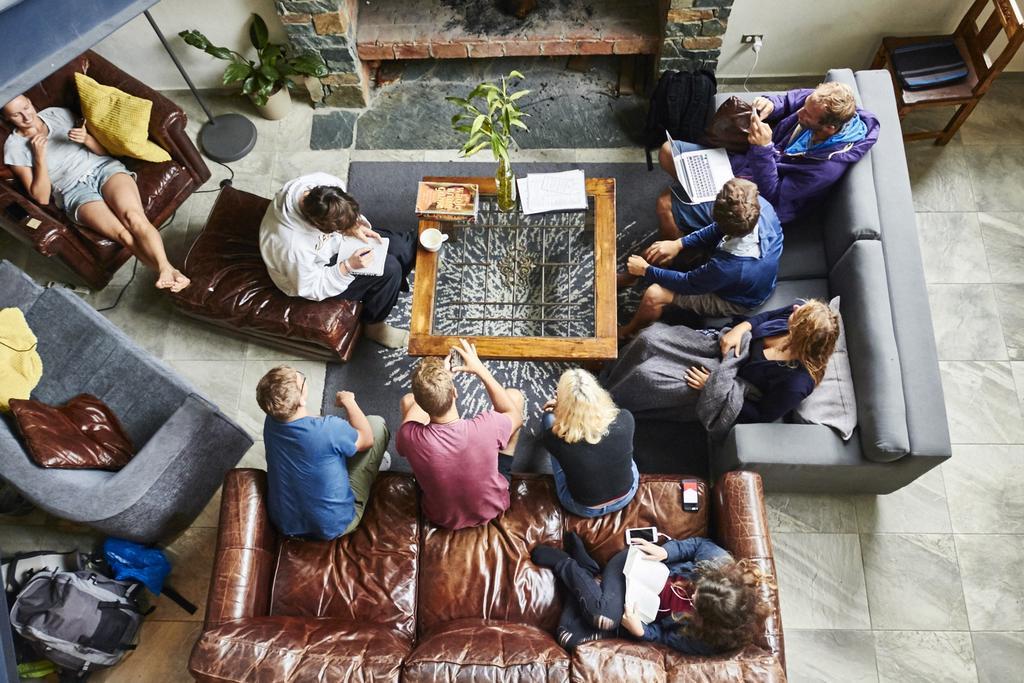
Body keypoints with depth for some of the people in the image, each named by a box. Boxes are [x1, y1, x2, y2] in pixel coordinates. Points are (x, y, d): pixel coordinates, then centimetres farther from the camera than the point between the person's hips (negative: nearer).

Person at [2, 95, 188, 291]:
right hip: (74, 190, -1)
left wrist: (86, 138, -7)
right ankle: (166, 274, -31)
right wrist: (39, 157, -7)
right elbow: (41, 198, 0)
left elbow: (104, 150, 15)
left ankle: (167, 269, -47)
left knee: (133, 216, -32)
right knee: (124, 234, -30)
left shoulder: (57, 113, 14)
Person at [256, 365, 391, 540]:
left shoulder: (271, 421, -13)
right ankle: (374, 461, 33)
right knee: (376, 423, 2)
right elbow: (367, 439, -9)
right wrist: (349, 402, 2)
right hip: (333, 526, -5)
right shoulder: (328, 429, -32)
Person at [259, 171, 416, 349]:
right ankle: (374, 324, 8)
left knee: (407, 243, 1)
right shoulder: (293, 246, -41)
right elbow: (312, 289, -24)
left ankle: (395, 285, 33)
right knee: (389, 268, -19)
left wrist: (356, 225, -19)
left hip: (335, 242, 7)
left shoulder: (322, 183, -27)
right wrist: (349, 266, -31)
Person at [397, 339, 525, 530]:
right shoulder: (486, 427, -38)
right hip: (492, 507, -1)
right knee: (514, 395, 5)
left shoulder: (410, 437, -35)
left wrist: (437, 378, -5)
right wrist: (480, 369, -12)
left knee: (407, 400, 5)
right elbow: (516, 415, -11)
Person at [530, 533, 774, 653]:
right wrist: (663, 551, -18)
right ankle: (584, 569, 1)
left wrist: (640, 632, -25)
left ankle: (564, 564, -3)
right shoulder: (723, 564, -26)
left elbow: (665, 636, -10)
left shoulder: (705, 643, -25)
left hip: (638, 609, -1)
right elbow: (699, 545, -7)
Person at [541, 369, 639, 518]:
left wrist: (559, 406, 11)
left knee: (549, 416, 7)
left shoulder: (557, 439, -32)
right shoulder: (625, 419, -29)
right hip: (627, 495, 2)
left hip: (584, 509, -1)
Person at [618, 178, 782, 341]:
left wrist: (646, 270, -12)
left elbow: (687, 283, -25)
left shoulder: (729, 266, -45)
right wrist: (679, 243, -14)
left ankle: (631, 330, 22)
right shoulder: (762, 205, -31)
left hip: (733, 299, -6)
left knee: (654, 295, -11)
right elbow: (719, 228, -10)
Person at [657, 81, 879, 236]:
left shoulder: (827, 165, -34)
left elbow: (772, 195, -28)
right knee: (668, 153, 8)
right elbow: (789, 100, 5)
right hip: (743, 158, 8)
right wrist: (770, 104, -18)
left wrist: (763, 149, -38)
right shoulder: (820, 103, -16)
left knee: (666, 206, -16)